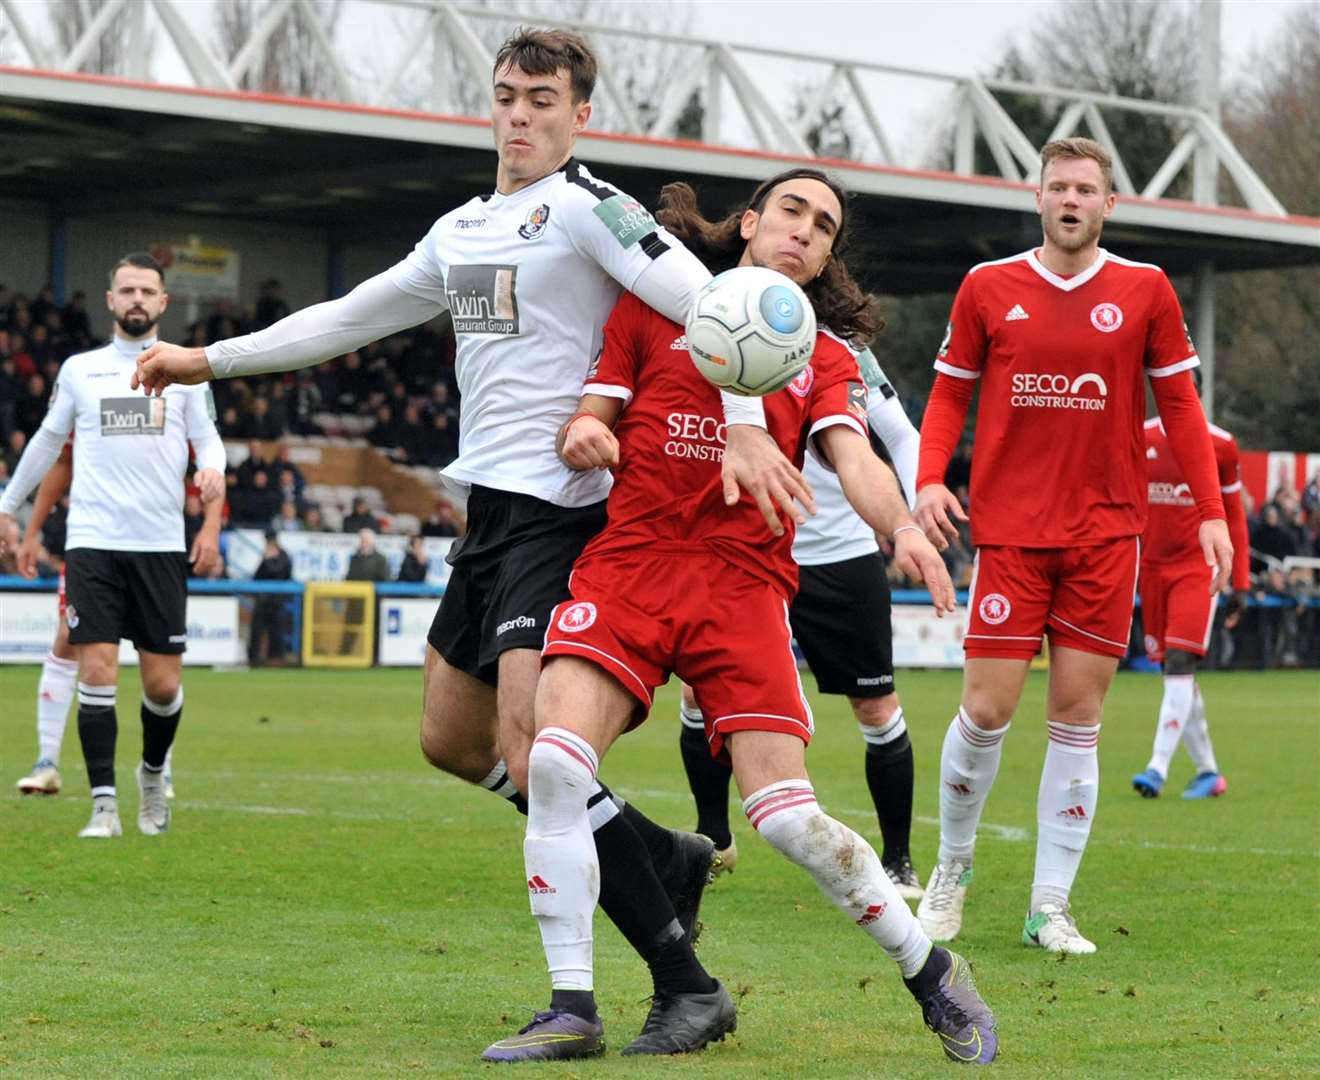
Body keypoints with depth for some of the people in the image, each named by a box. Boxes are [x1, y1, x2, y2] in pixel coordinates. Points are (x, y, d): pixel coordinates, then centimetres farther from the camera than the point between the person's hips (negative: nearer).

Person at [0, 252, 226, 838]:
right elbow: (48, 440, 22)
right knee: (97, 672, -10)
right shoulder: (79, 369, 10)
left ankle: (153, 773, 28)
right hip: (93, 542, 0)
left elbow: (208, 437, 8)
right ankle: (104, 805, -5)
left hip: (161, 545, 0)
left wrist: (211, 465, -15)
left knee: (163, 684, 0)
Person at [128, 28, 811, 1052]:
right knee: (453, 741, 14)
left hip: (560, 514, -9)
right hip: (491, 509, 9)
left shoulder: (589, 208, -9)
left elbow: (706, 303, -21)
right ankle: (664, 858, 24)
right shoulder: (460, 233, 17)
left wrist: (746, 427, -35)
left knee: (529, 754, -18)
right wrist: (207, 360, 28)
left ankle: (683, 983, -14)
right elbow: (348, 319, 27)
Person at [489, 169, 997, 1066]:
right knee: (555, 763, -20)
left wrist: (903, 527, -23)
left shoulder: (825, 357, 15)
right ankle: (573, 1011, -11)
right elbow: (590, 419, 12)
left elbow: (854, 457, -2)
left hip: (743, 582, 0)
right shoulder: (655, 304, 13)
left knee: (786, 816, -10)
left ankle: (934, 975, 12)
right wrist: (583, 436, -13)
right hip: (628, 563, 0)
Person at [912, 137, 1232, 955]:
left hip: (1106, 531, 1)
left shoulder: (1145, 291, 4)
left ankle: (1051, 907, 6)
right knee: (987, 709, -5)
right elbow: (950, 392, 10)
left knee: (1078, 716, 1)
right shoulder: (988, 287, 4)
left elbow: (1180, 403, 7)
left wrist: (1210, 511, -1)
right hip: (1010, 526, -1)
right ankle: (953, 865, 20)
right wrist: (930, 478, -7)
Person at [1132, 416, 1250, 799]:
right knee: (1174, 670, 5)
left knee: (1180, 663, -16)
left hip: (1198, 568, -3)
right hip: (1152, 568, 3)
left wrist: (1241, 584, 4)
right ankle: (1208, 771, 15)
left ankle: (1158, 768, -18)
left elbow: (1234, 516, 6)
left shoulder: (1219, 445, -1)